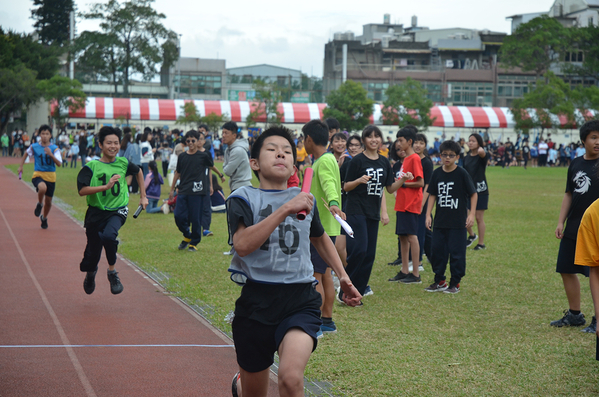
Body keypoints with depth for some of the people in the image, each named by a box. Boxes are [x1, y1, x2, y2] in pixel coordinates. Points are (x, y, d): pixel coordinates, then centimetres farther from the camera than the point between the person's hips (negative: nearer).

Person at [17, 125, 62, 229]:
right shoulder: (34, 147, -3)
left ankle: (44, 218, 42)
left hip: (51, 177, 2)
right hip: (38, 175, -2)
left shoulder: (54, 148, -6)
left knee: (48, 201, 12)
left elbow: (59, 164, -16)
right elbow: (26, 153, 19)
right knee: (42, 188, -36)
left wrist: (51, 155, -30)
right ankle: (39, 204, -5)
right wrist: (21, 166, 19)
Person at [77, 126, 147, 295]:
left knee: (108, 235, -33)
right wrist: (106, 186, -29)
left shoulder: (123, 163, 0)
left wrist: (143, 196, 24)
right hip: (96, 212, 0)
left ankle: (112, 272, -9)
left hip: (118, 211, 0)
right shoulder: (91, 167, -10)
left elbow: (138, 172, 23)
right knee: (92, 254, 8)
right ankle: (90, 272, 46)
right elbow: (82, 190, -22)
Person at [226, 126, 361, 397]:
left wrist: (343, 276, 27)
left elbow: (320, 238, 32)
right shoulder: (243, 198, -2)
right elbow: (242, 245, -22)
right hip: (256, 302, -1)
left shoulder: (305, 199, 11)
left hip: (300, 300, 1)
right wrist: (286, 209, -24)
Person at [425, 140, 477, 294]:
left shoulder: (462, 173, -8)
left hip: (458, 222, -4)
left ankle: (455, 283, 12)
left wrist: (472, 214, -10)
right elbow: (433, 195, 10)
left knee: (456, 252, 0)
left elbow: (473, 194, -3)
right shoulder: (437, 173, 4)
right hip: (440, 221, 4)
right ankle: (439, 281, 21)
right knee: (437, 250, 8)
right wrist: (428, 215, 4)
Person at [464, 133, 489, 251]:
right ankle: (472, 235, 23)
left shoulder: (482, 157, -7)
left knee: (479, 218, -1)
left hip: (480, 191, -5)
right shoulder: (466, 158, 10)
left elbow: (481, 152, -33)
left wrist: (480, 149, -13)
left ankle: (481, 243, 9)